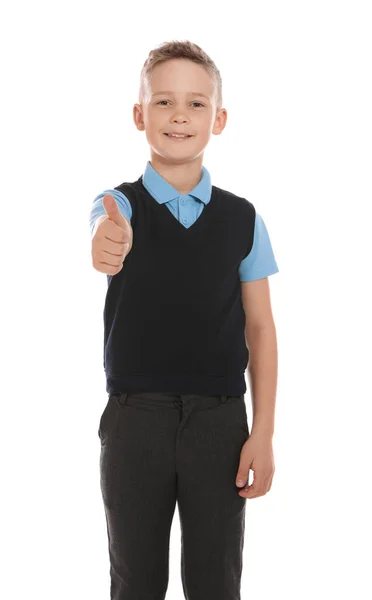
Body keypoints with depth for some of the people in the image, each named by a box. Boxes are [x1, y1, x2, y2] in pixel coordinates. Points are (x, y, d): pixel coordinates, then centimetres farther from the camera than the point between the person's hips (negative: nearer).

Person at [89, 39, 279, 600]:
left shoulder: (242, 217, 2)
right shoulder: (119, 203, -3)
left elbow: (260, 325, 2)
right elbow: (108, 233, -27)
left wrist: (263, 432, -3)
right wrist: (110, 243, -53)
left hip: (220, 417, 1)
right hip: (134, 416, -1)